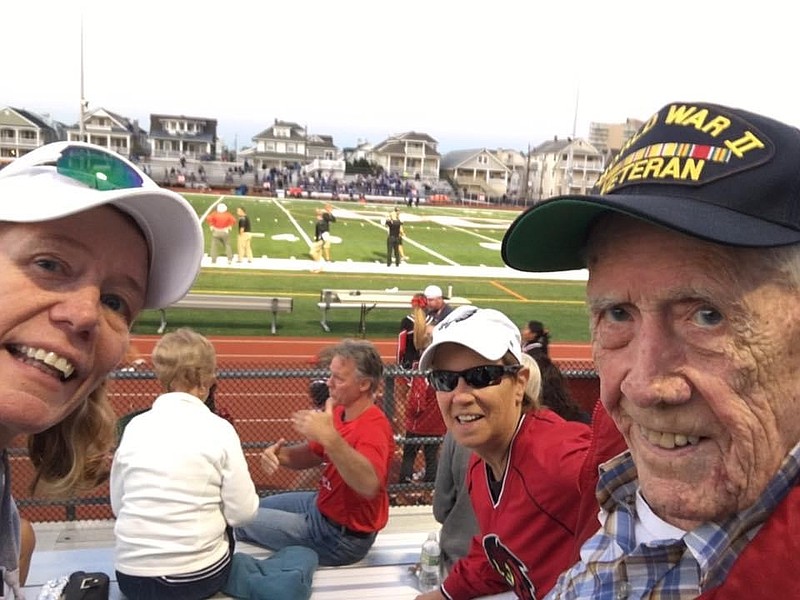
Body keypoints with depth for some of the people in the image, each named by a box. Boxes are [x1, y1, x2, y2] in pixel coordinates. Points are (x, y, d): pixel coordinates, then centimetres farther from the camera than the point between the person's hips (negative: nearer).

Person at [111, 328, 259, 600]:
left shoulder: (134, 426, -1)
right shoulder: (219, 429, -11)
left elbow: (118, 505, 7)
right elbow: (243, 512, -9)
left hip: (132, 578, 4)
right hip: (197, 577, -3)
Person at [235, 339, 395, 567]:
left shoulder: (373, 428, -31)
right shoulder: (340, 411, -4)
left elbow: (369, 485, -48)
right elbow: (311, 454, 9)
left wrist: (329, 438, -57)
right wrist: (280, 454, -12)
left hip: (341, 536, -8)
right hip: (323, 504, 8)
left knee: (241, 521, 0)